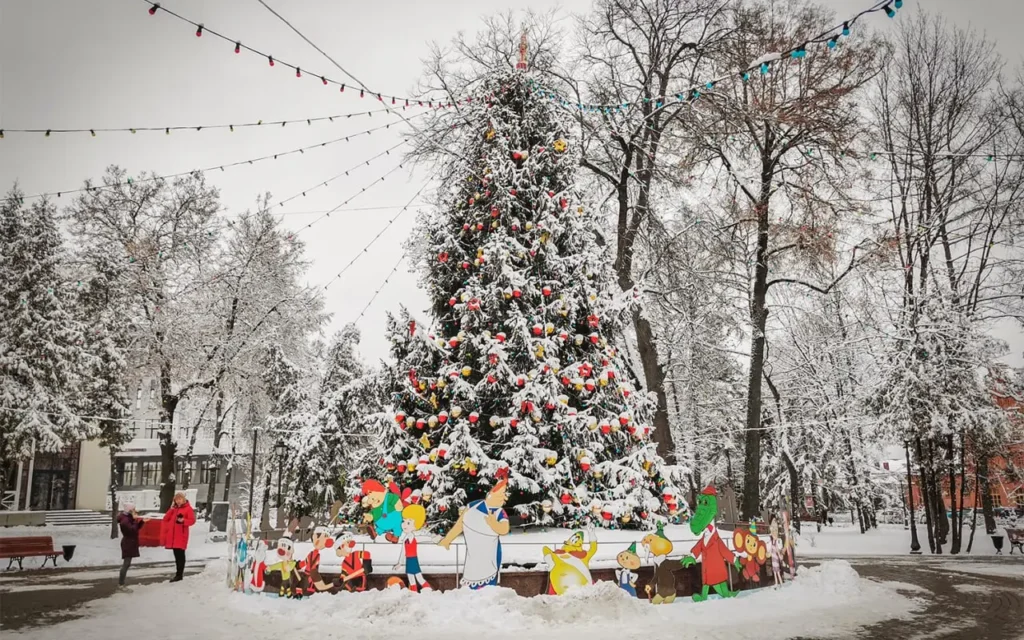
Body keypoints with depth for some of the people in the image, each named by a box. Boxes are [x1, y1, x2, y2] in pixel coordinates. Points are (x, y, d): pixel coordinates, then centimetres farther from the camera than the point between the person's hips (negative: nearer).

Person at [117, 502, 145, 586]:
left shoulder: (129, 518, 14)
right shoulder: (125, 520, -18)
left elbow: (136, 528, 20)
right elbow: (132, 530, -26)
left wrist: (142, 521, 8)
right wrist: (136, 520, -20)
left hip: (130, 543, 10)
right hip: (128, 543, -10)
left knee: (126, 564, 12)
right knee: (126, 564, -11)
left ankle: (120, 583, 17)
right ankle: (120, 585, -9)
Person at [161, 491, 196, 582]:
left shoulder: (188, 508, -3)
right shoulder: (174, 508, 17)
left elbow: (192, 520, -9)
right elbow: (165, 519, 10)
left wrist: (183, 521, -24)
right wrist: (171, 509, -2)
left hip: (181, 536, -7)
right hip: (172, 535, 7)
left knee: (180, 555, -6)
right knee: (176, 555, 11)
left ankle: (179, 574, -5)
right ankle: (178, 573, 18)